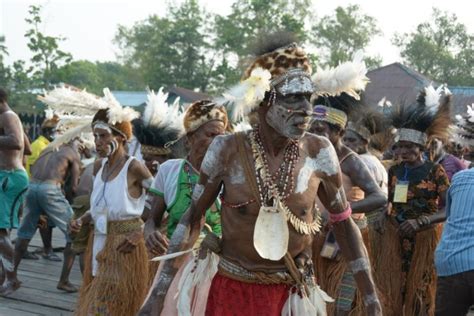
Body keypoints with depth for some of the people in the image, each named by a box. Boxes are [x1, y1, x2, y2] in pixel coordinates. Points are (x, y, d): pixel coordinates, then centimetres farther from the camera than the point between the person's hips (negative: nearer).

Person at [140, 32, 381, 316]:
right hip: (229, 288, -1)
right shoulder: (227, 151, -13)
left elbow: (344, 222, 1)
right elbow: (193, 218, -3)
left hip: (290, 293, 1)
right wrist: (159, 293, -5)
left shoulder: (319, 153, -10)